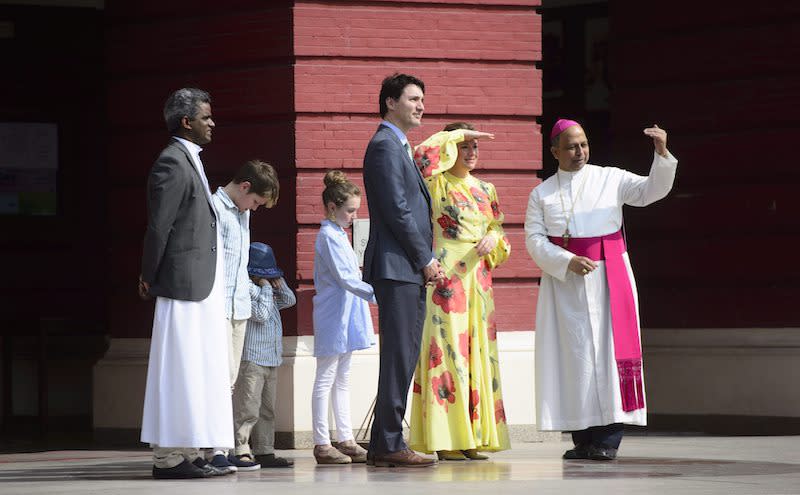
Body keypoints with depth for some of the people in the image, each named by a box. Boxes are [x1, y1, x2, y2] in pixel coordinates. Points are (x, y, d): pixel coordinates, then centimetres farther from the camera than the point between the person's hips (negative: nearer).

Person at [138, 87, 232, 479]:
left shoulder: (189, 160, 18)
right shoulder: (172, 162, -13)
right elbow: (158, 225, -14)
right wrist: (148, 277, -10)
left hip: (203, 285, 10)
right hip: (184, 283, -10)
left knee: (201, 371, 11)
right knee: (179, 370, -8)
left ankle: (189, 453, 15)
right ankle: (169, 457, -6)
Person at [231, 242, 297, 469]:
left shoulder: (267, 293, 17)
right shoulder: (246, 293, -12)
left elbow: (289, 300, 24)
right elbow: (261, 314, -19)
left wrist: (278, 283, 8)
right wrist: (265, 289, -11)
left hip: (271, 360, 10)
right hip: (251, 360, -10)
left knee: (267, 410, 12)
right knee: (248, 409, -13)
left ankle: (264, 452, 16)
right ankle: (239, 452, -14)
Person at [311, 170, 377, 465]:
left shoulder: (339, 235, 16)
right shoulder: (329, 236, -13)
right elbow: (344, 277, -22)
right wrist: (375, 294, -26)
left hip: (345, 317, 10)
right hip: (333, 316, -10)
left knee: (342, 379, 11)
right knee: (326, 379, -6)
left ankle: (346, 440, 15)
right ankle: (322, 444, -5)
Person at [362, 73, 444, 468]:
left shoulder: (400, 147, 23)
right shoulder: (385, 146, -9)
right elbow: (397, 210, -16)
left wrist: (427, 261, 12)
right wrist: (425, 260, -12)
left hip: (411, 270, 10)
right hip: (396, 268, -10)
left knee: (404, 356, 10)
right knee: (398, 356, -10)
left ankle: (382, 445, 13)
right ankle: (390, 445, -9)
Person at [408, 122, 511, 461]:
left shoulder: (485, 190, 18)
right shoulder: (436, 183, 0)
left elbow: (498, 229, 21)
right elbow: (423, 155, -20)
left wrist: (493, 239, -2)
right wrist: (458, 134, -10)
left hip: (477, 278, 6)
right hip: (444, 277, -6)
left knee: (477, 353, 4)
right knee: (446, 351, -9)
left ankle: (474, 437, 8)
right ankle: (446, 441, -9)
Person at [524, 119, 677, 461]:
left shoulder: (610, 180, 7)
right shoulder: (542, 194, 8)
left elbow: (651, 191, -2)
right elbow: (535, 239, 1)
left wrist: (662, 153, -18)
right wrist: (568, 262, -14)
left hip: (607, 277, -1)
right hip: (563, 281, 1)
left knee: (609, 351, -7)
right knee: (573, 355, -1)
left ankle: (608, 439, -8)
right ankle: (582, 438, 5)